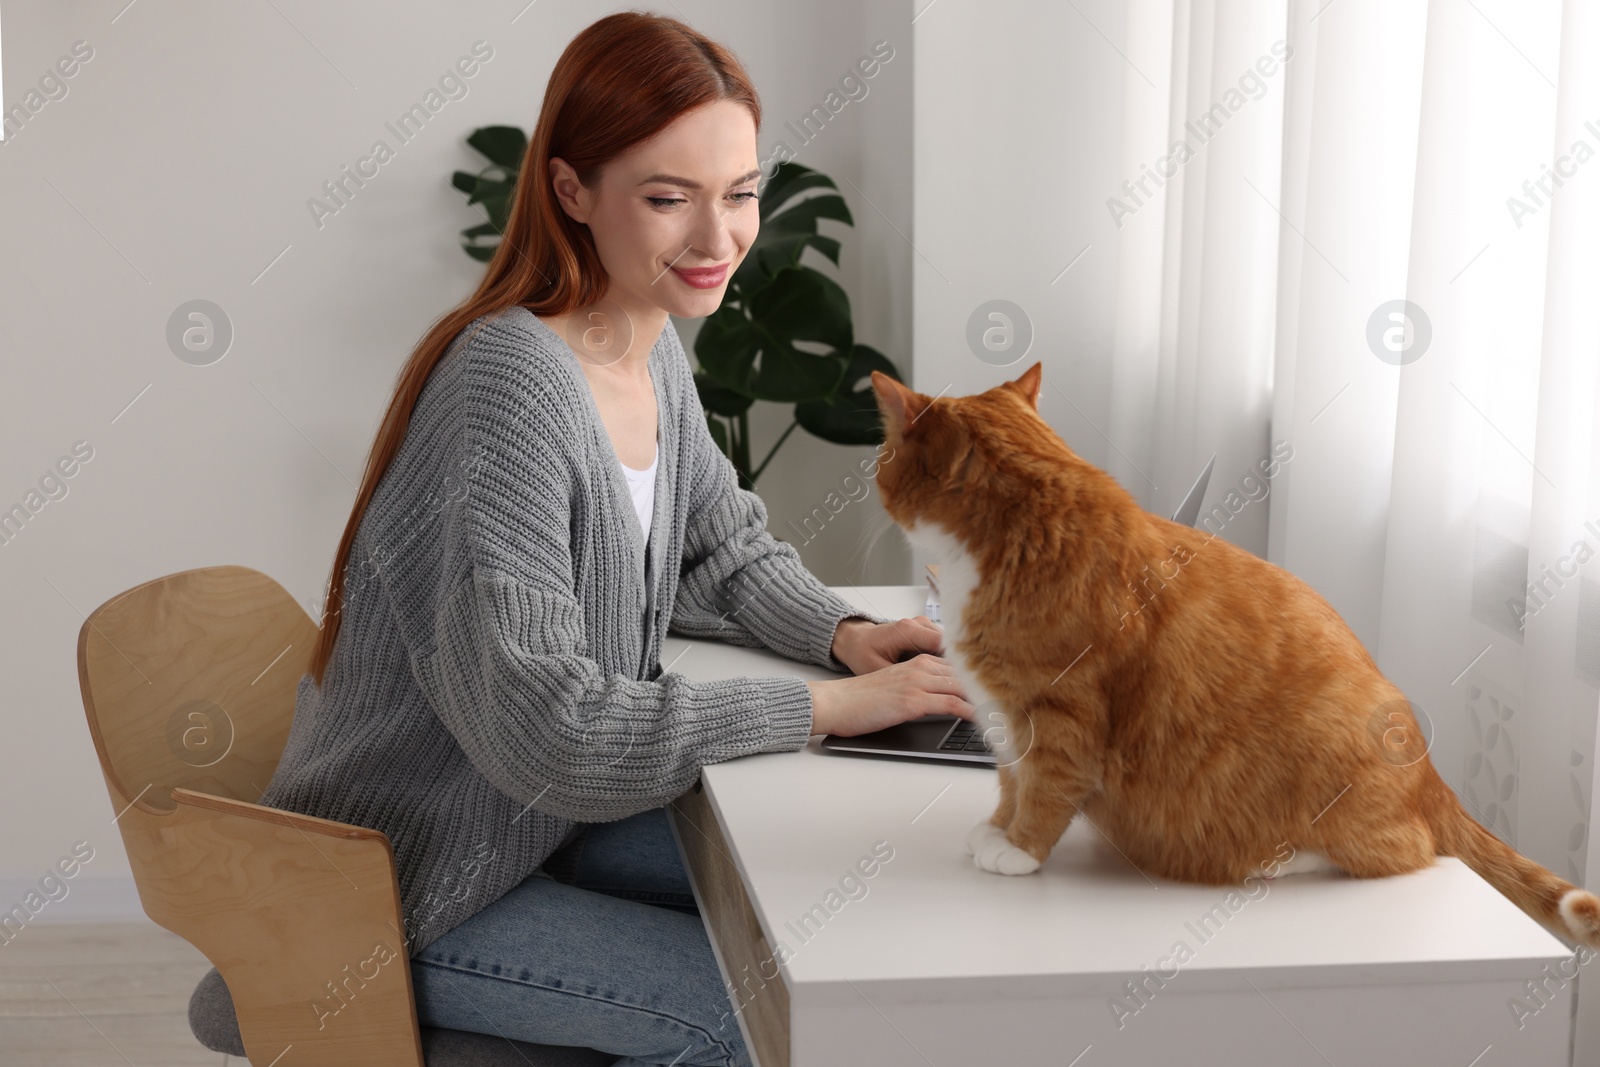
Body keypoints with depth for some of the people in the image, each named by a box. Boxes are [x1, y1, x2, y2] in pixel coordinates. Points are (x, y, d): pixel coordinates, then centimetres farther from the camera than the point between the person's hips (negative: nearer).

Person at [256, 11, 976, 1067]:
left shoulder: (655, 354, 0)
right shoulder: (511, 386, -29)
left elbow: (726, 552, 14)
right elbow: (541, 724, -34)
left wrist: (842, 633, -8)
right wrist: (828, 706, -28)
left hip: (540, 816, 9)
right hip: (402, 900, -8)